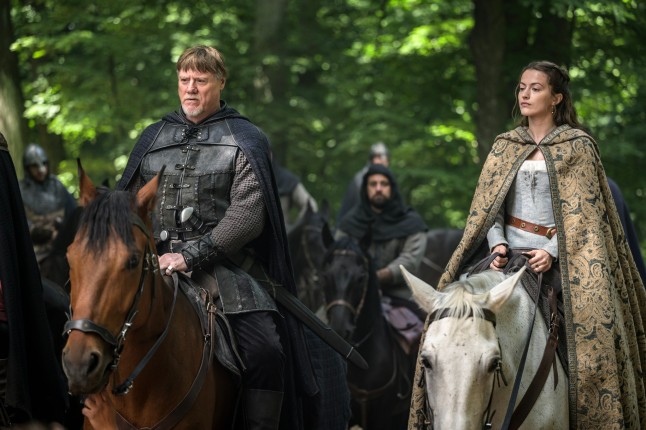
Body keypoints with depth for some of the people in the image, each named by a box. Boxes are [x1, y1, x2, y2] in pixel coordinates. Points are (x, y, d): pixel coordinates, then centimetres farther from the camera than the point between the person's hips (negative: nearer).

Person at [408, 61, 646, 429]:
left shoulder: (577, 147, 3)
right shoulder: (505, 147, 14)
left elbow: (582, 211, -3)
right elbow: (488, 204, 9)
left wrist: (552, 252, -17)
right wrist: (498, 243, -10)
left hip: (559, 257, -3)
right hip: (510, 255, 3)